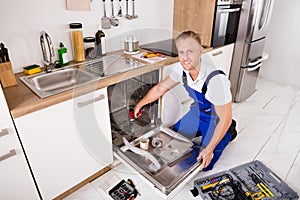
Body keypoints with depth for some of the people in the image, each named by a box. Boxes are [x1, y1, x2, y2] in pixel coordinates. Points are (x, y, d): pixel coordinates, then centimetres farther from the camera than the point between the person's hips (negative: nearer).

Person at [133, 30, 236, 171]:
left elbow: (225, 118, -29)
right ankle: (203, 131, 32)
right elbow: (161, 87, -2)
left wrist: (209, 149, -25)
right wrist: (140, 104, 8)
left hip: (215, 121, -6)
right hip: (197, 112, 6)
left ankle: (228, 132, 17)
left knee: (203, 165, -3)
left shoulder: (216, 79, -39)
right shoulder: (183, 69, -19)